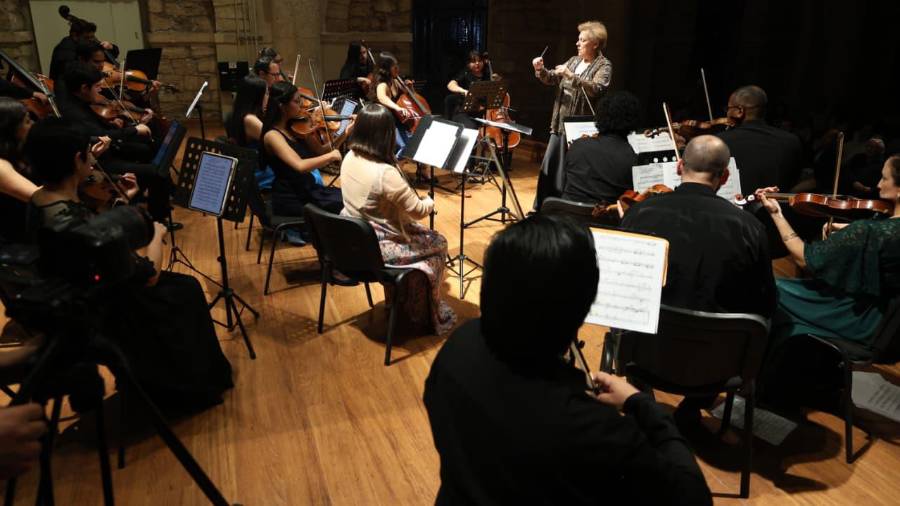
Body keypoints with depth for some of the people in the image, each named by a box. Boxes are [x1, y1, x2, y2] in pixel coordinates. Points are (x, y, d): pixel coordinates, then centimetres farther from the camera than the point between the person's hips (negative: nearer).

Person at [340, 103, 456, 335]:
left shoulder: (349, 158, -5)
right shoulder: (386, 173, -30)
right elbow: (418, 211, -18)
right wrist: (429, 202, 2)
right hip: (376, 248, -8)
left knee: (419, 233, 29)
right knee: (437, 243, 16)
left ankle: (401, 298, 40)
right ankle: (429, 314, 31)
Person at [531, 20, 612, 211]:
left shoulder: (603, 65, -7)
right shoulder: (573, 60, 14)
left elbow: (597, 89, -24)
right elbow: (552, 79, 14)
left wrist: (571, 76, -28)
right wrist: (540, 70, -6)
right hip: (560, 124, 7)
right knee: (549, 167, 11)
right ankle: (541, 207, 22)